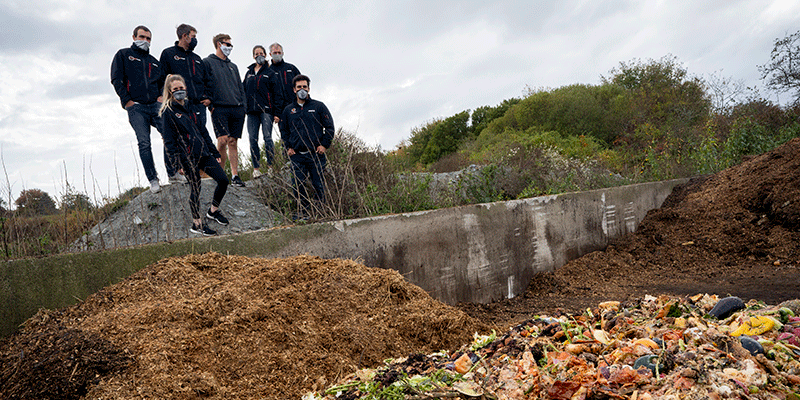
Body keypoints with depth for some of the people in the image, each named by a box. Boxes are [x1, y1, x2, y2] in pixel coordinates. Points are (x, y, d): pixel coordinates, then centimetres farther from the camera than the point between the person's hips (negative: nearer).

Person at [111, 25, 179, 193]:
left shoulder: (154, 61, 25)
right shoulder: (123, 55, 12)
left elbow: (164, 81, 29)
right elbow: (116, 79, 2)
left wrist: (162, 96, 9)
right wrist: (127, 100, -7)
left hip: (156, 105, 3)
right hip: (136, 107, -3)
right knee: (144, 143, -10)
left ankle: (172, 172, -2)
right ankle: (153, 180, -8)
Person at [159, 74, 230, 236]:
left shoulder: (189, 106, 15)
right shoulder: (168, 112, -4)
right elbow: (169, 141, -7)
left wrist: (214, 152, 15)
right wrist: (180, 161, -15)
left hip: (203, 153, 6)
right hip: (188, 157, -6)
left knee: (223, 180, 1)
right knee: (195, 188, 0)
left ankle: (213, 210, 23)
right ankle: (197, 224, 15)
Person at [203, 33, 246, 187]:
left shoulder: (233, 66, 25)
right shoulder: (207, 62, 6)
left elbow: (240, 87, 24)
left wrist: (242, 105, 11)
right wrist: (210, 105, -8)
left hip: (237, 109, 5)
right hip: (219, 108, -5)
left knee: (233, 142, 2)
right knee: (223, 140, -15)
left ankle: (235, 175, 3)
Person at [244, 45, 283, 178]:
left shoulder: (270, 73, 7)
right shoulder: (249, 73, 20)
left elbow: (277, 93, 1)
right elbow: (244, 90, 23)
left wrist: (277, 112, -7)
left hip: (266, 110, -4)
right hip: (251, 111, 4)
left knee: (267, 138, -12)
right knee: (253, 139, -1)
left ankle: (271, 165, -6)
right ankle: (256, 168, 3)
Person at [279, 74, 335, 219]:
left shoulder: (318, 106, 6)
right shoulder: (288, 110, 13)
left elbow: (329, 127, 6)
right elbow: (283, 130, 23)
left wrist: (324, 145, -3)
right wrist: (288, 147, 10)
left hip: (316, 154, -2)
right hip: (297, 155, 2)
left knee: (318, 184, -1)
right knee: (298, 185, -4)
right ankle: (304, 211, 9)